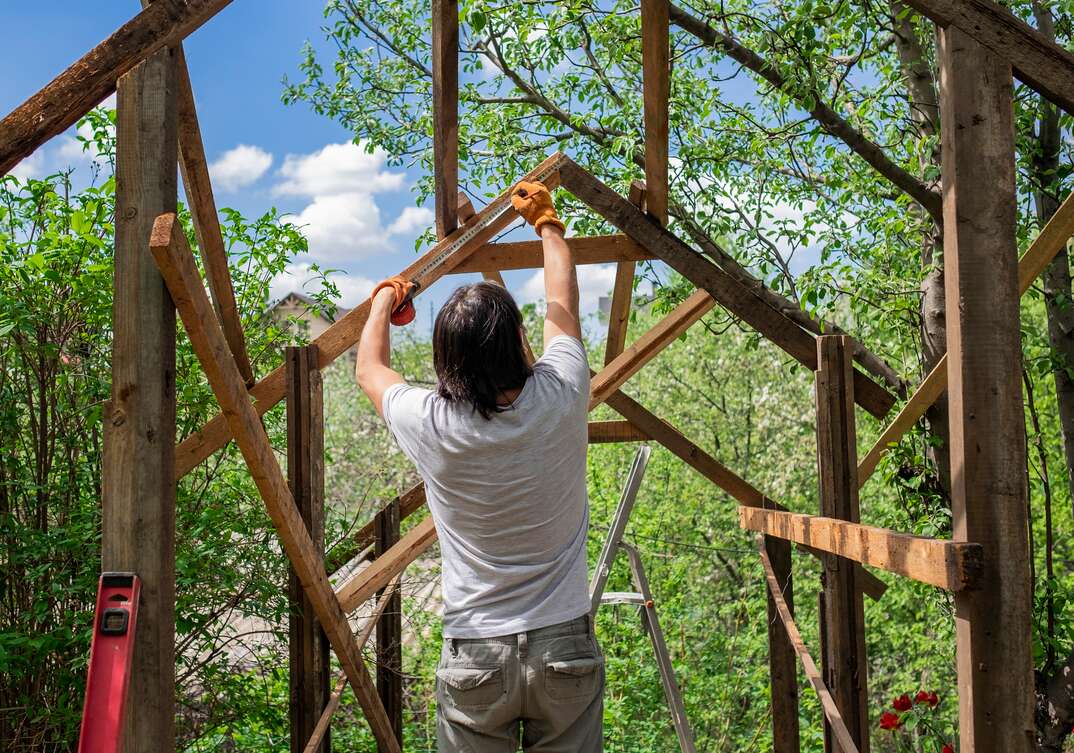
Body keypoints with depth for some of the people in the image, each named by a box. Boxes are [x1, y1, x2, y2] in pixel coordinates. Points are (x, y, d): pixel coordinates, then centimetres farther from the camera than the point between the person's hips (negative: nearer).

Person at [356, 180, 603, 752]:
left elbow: (369, 368, 10)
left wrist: (384, 301, 30)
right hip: (564, 647, 1)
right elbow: (564, 304, 9)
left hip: (473, 656, -1)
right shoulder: (559, 400, -12)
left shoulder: (431, 427, -13)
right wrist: (545, 221, 26)